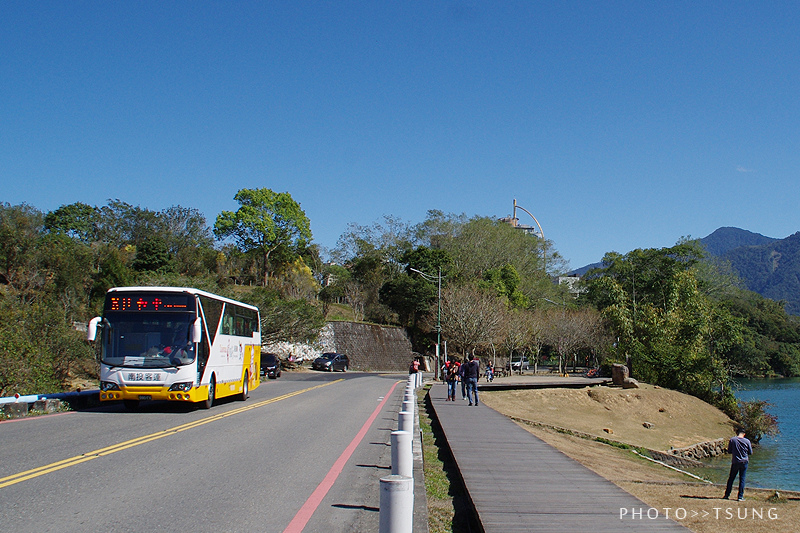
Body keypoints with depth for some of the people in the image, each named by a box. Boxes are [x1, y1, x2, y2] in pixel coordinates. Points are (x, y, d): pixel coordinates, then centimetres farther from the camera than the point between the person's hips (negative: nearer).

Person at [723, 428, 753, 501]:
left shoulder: (732, 440, -5)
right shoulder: (747, 441, -5)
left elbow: (729, 451, 1)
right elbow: (751, 453, 3)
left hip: (735, 462, 0)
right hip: (744, 462, 0)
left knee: (731, 478, 11)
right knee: (742, 479, 5)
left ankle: (727, 494, 14)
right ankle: (740, 497, 5)